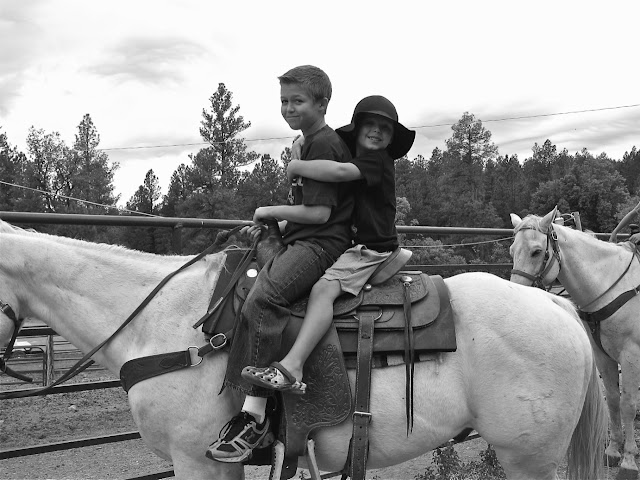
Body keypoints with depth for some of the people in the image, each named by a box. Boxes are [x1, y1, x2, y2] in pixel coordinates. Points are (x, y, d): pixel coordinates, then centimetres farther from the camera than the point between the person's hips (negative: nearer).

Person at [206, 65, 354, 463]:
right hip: (306, 242, 12)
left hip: (322, 244, -12)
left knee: (263, 299, -31)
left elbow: (319, 213, -16)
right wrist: (273, 225, 17)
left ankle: (254, 415, -35)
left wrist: (270, 212, -6)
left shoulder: (322, 145, -9)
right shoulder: (315, 143, 23)